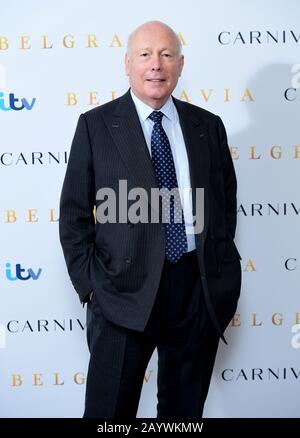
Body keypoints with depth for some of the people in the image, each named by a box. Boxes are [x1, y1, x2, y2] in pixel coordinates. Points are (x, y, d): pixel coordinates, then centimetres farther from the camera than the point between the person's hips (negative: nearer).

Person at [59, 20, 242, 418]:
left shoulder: (208, 126, 7)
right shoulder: (96, 126, 0)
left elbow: (227, 201, 14)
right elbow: (74, 212, 0)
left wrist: (222, 276, 8)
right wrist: (89, 285, -5)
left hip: (199, 290, 3)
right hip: (124, 291, -2)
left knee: (185, 407, 17)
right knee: (110, 408, 6)